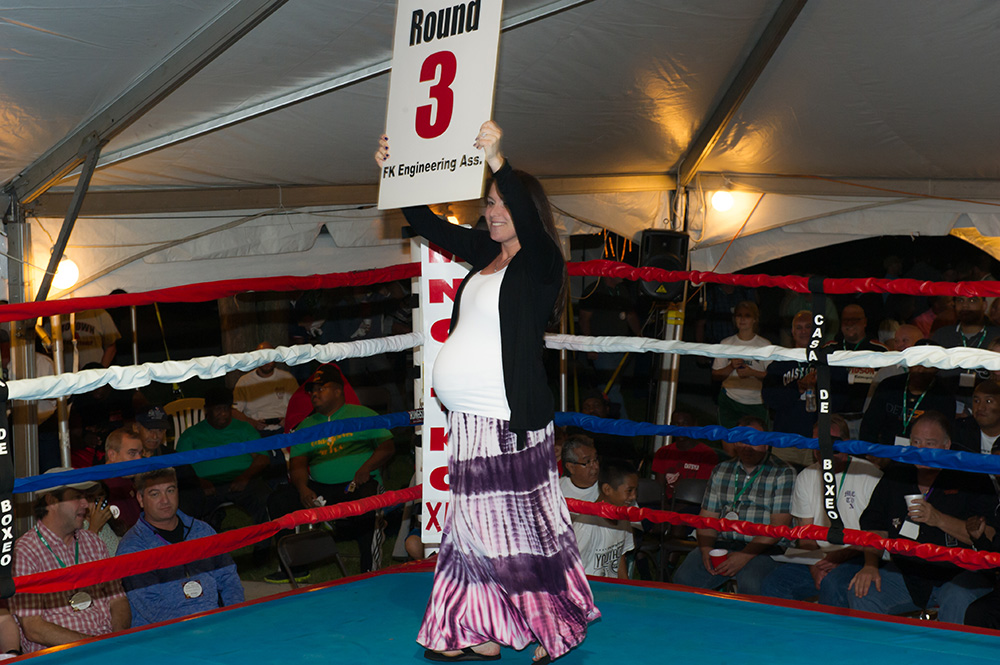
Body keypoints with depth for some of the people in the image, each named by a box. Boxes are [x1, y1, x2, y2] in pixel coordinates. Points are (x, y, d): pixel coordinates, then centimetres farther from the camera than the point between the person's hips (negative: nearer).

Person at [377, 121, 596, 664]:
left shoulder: (541, 262, -8)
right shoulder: (484, 253, 13)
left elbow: (529, 222, -29)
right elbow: (430, 226, 21)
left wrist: (498, 162, -38)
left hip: (512, 424, -8)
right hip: (469, 420, 8)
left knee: (524, 525, 0)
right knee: (475, 525, 10)